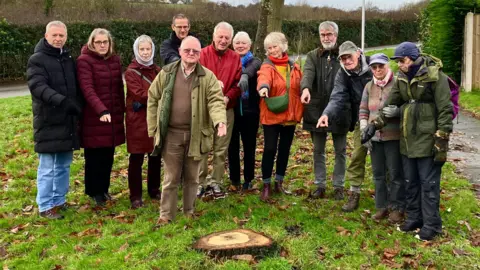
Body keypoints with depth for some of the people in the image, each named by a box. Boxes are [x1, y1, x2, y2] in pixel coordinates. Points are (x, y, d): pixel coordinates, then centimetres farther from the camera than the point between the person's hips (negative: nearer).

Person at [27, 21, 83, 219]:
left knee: (63, 165, 13)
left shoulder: (68, 59, 14)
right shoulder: (37, 60, -7)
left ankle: (59, 201, 25)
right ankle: (45, 206, 9)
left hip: (68, 121, 7)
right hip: (48, 122, -6)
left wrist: (78, 106, 4)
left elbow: (76, 86, 20)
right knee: (48, 167, -1)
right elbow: (38, 87, -21)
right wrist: (62, 101, -34)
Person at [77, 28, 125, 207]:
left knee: (108, 155, 11)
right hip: (93, 117, -5)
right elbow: (87, 89, -21)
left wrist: (122, 111, 11)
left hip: (113, 116, 5)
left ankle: (104, 188, 26)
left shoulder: (115, 59, 10)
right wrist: (101, 110, -33)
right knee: (94, 156, 4)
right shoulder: (84, 60, -9)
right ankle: (94, 191, 18)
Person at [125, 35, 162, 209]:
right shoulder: (131, 72, -6)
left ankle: (154, 190, 28)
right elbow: (140, 95, -18)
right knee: (136, 159, 1)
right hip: (138, 121, -5)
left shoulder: (157, 71, 11)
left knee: (156, 157, 12)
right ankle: (135, 196, 10)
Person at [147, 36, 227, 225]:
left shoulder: (207, 76, -1)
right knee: (171, 178, 6)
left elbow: (216, 101, -10)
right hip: (171, 134, 0)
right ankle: (166, 215, 17)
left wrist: (220, 121, -30)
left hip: (195, 135, 0)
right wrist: (153, 128, 3)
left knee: (192, 177, 13)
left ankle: (189, 212, 29)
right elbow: (153, 99, 7)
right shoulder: (166, 73, 3)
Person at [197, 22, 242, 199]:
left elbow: (238, 84, 2)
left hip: (226, 109, 3)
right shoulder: (202, 54, -3)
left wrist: (227, 97, -14)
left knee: (221, 149, 8)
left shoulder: (235, 58, 6)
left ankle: (216, 182, 19)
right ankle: (201, 182, 15)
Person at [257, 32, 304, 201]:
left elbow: (299, 89, 10)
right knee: (270, 149, -4)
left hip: (290, 115, 4)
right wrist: (263, 87, -51)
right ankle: (266, 186, 9)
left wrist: (300, 111, 3)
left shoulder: (293, 67, 8)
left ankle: (279, 183, 25)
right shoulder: (267, 66, -7)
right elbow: (264, 78, -30)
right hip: (271, 115, -4)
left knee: (285, 149, 12)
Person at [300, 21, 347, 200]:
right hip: (317, 110, 2)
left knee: (340, 151, 8)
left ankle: (339, 186, 21)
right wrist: (305, 88, -33)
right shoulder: (313, 56, 6)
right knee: (318, 150, 10)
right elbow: (308, 73, -14)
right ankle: (320, 185, 23)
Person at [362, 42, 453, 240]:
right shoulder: (402, 78, 7)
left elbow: (445, 110, -14)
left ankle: (431, 225, 13)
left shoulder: (435, 75, -13)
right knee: (410, 182, 15)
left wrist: (441, 140, -17)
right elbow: (390, 104, 14)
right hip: (408, 139, 7)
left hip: (428, 139, -7)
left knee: (429, 184, 1)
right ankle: (414, 218, 29)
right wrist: (375, 125, 5)